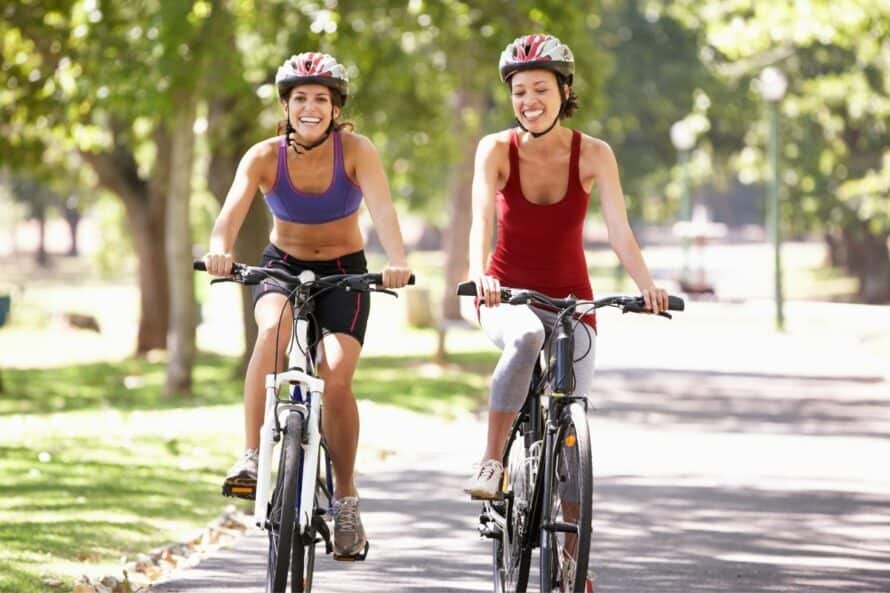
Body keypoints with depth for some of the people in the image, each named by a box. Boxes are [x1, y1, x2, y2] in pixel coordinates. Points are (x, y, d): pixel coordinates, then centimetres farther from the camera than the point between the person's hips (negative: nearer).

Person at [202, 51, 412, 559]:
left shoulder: (356, 151, -16)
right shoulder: (264, 157, -13)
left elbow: (383, 211, -29)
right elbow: (231, 214, -27)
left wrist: (398, 262, -48)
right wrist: (220, 250, -49)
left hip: (344, 272, -1)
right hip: (282, 267, 1)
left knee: (336, 377, -19)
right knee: (274, 329, -33)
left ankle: (346, 499, -3)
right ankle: (252, 457, -32)